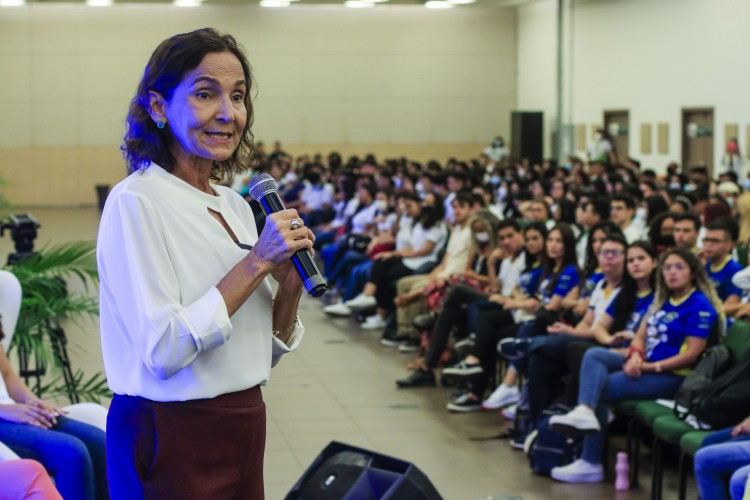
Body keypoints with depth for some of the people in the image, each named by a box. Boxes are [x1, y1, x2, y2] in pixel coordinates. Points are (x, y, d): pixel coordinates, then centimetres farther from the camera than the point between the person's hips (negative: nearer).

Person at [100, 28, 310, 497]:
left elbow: (266, 350, 12)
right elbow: (162, 351, -23)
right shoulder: (135, 202, -14)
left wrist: (291, 282, -6)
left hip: (245, 425, 7)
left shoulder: (235, 206, 8)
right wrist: (257, 262, -20)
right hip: (172, 439, -7)